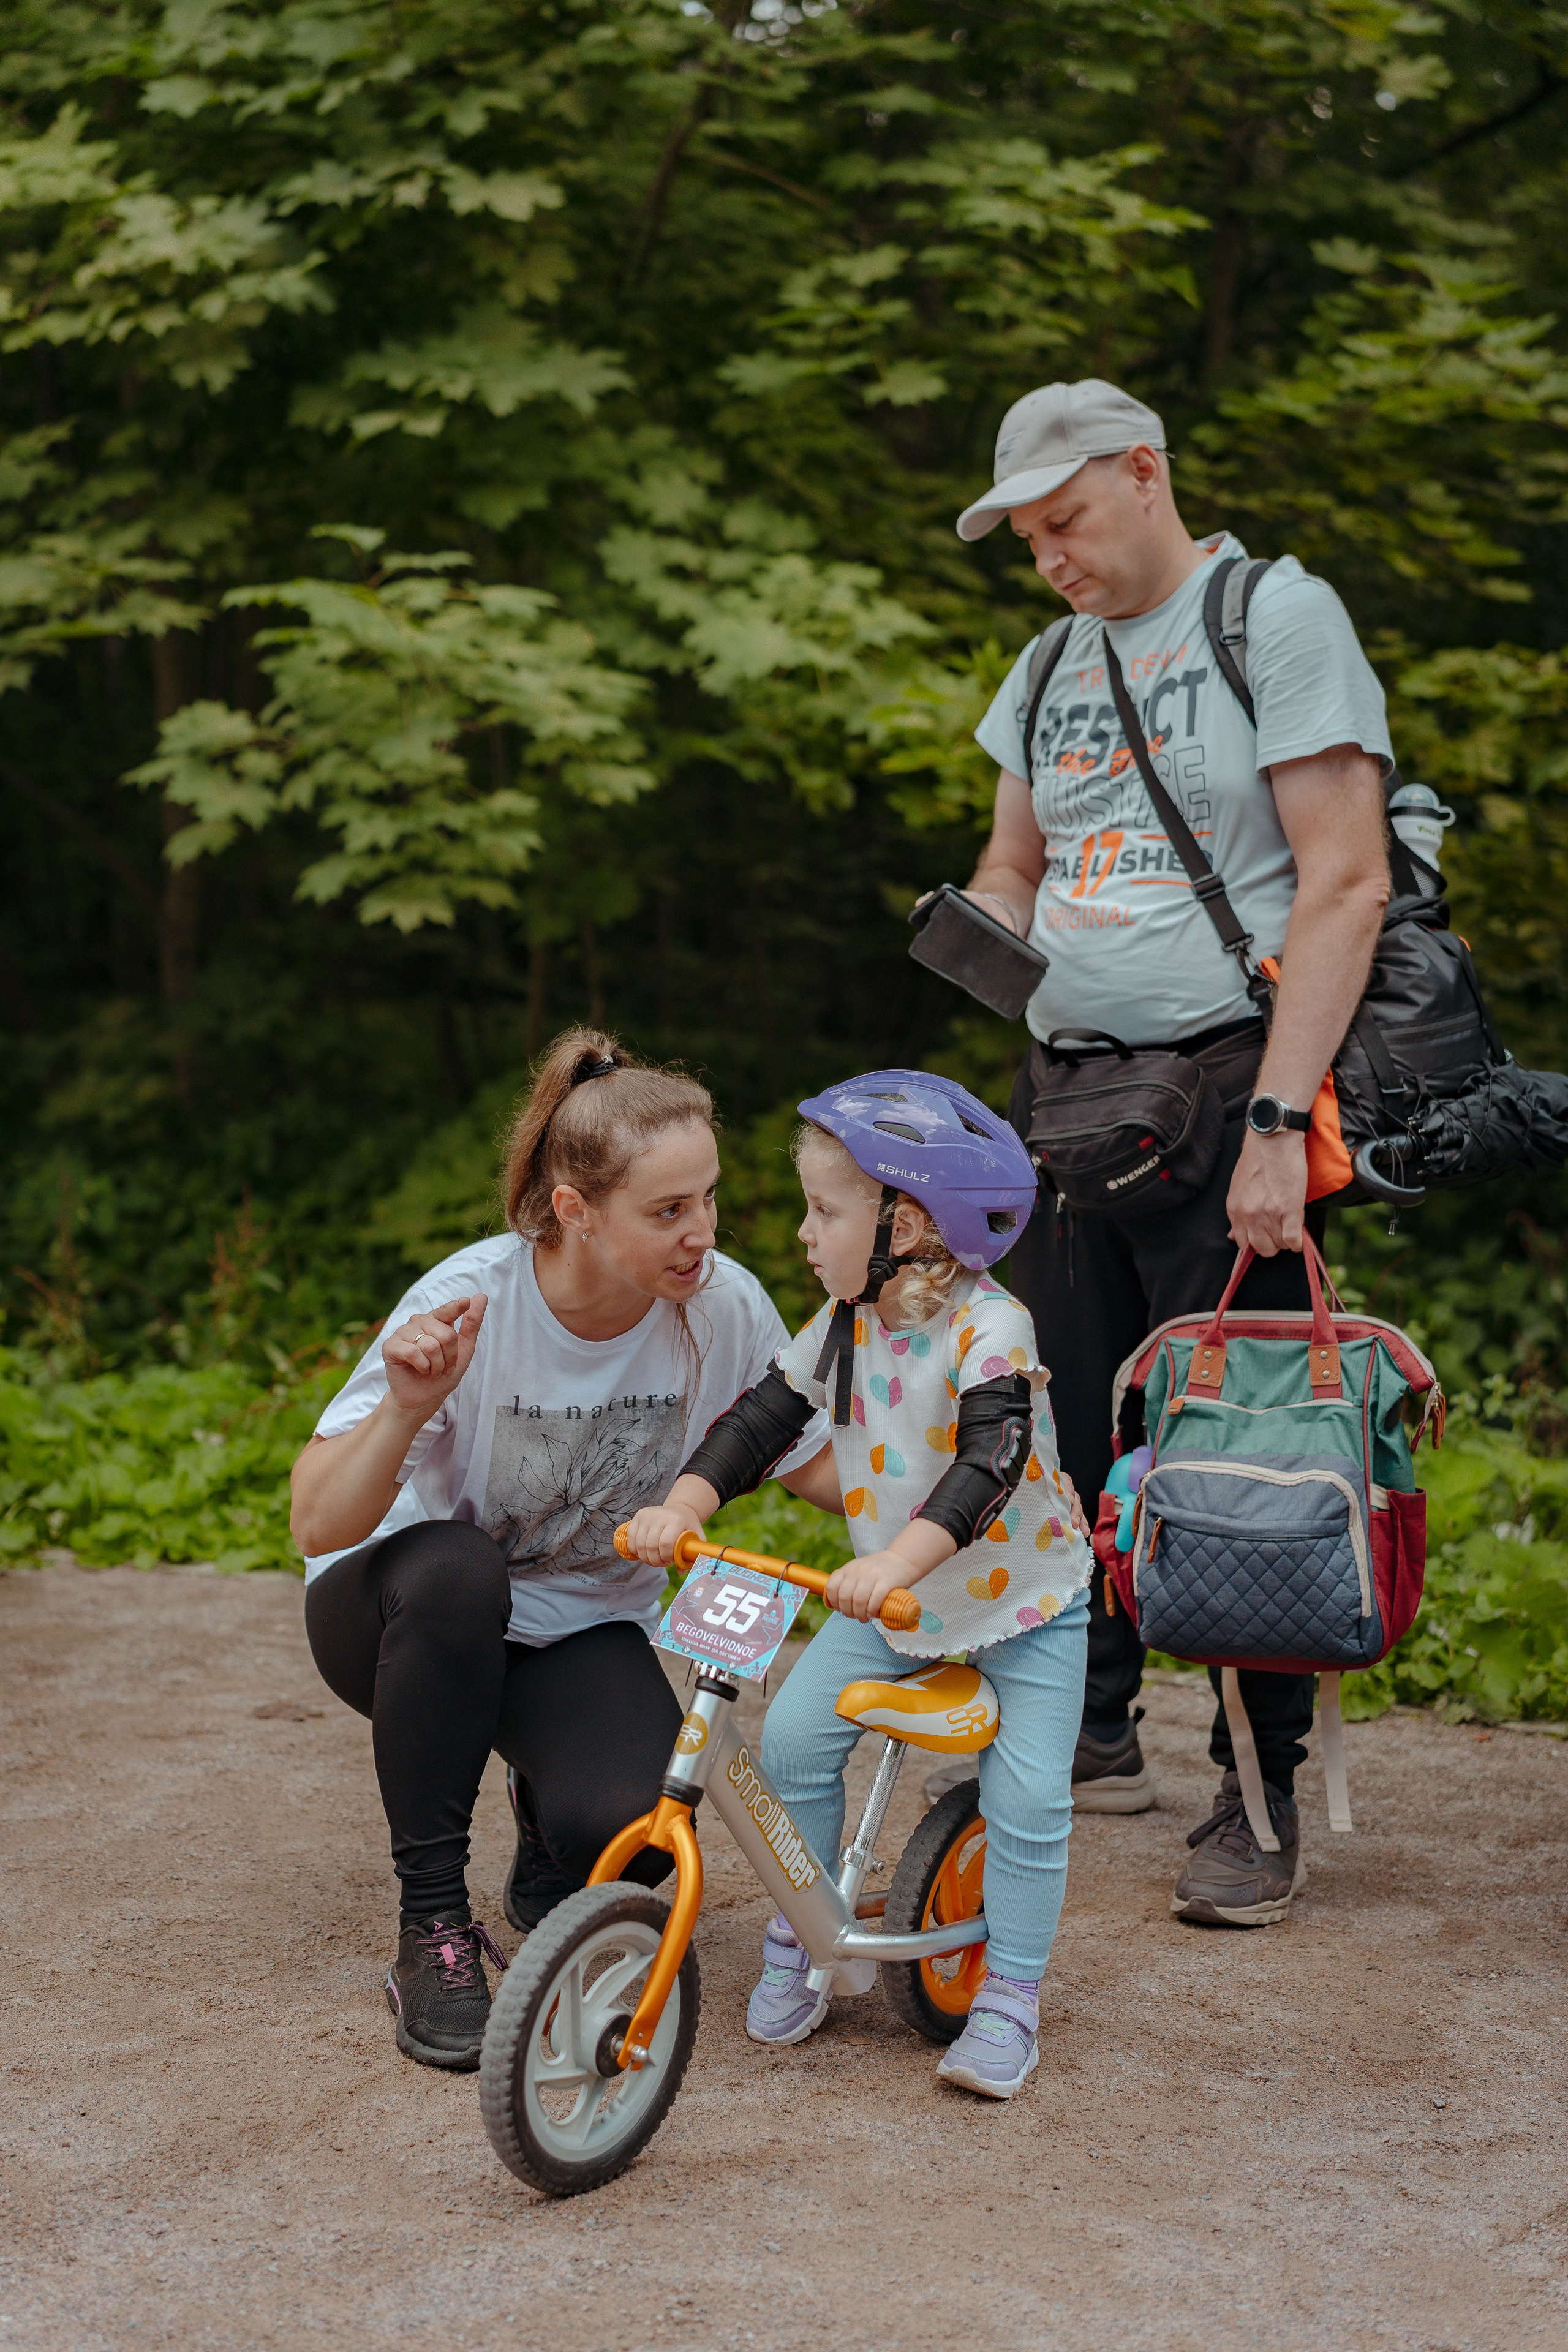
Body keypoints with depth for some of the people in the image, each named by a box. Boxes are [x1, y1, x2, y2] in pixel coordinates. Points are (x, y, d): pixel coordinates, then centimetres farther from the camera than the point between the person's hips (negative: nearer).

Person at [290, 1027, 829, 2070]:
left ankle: (549, 1876, 13)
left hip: (583, 1632, 2)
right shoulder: (468, 1305, -26)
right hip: (403, 1613, -2)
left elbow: (813, 1459, 0)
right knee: (453, 1569, -39)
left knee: (629, 1825, -29)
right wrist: (406, 1411, -45)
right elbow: (319, 1525, -27)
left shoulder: (724, 1306, -17)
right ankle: (433, 1929, -21)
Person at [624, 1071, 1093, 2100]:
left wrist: (898, 1561, -52)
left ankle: (1010, 2001, 2)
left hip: (1023, 1600, -5)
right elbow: (765, 1417, -1)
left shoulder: (988, 1328, -25)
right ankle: (797, 1944, 8)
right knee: (794, 1738, -9)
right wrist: (685, 1504, -19)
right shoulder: (844, 1325, -4)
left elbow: (990, 1463, -38)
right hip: (889, 1599, 6)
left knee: (1026, 1797, -14)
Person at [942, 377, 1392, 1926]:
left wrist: (1277, 1119, -18)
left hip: (1224, 1088, -7)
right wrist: (983, 942, 2)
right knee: (1064, 1427, 8)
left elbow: (1345, 884, -11)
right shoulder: (1054, 664, 18)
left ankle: (1262, 1798, 4)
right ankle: (1091, 1738, 23)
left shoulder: (1278, 615, -3)